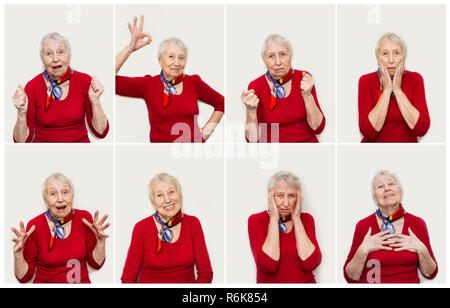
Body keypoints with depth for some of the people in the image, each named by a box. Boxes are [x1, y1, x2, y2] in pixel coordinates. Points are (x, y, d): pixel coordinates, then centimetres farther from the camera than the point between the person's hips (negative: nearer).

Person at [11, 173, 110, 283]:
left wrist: (101, 241, -11)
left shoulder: (84, 219, -4)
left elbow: (96, 264, 4)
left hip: (82, 282, 1)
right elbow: (24, 277, -3)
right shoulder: (35, 226, -9)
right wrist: (18, 253, -19)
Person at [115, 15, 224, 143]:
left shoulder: (194, 83, 5)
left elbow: (221, 103, 21)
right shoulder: (149, 84, 0)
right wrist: (130, 48, -14)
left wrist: (209, 127, 10)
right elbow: (113, 81, -14)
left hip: (194, 141, -1)